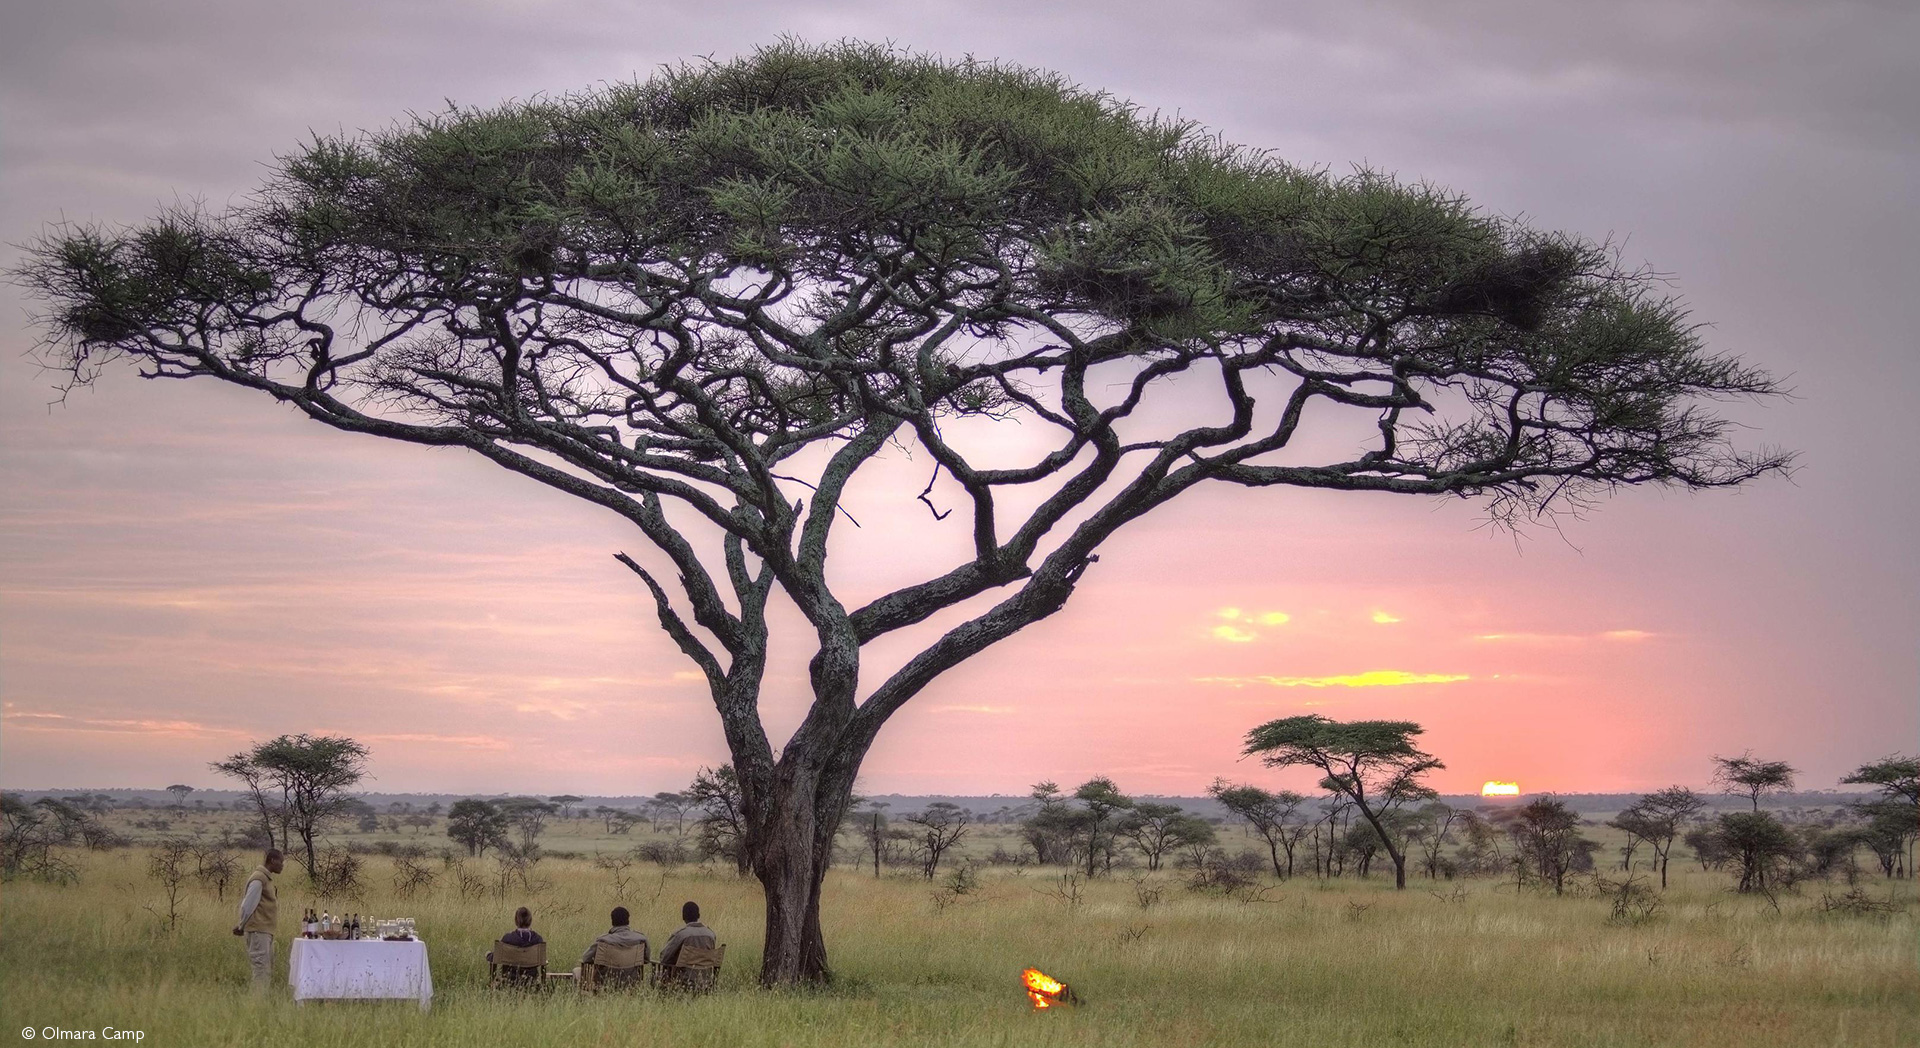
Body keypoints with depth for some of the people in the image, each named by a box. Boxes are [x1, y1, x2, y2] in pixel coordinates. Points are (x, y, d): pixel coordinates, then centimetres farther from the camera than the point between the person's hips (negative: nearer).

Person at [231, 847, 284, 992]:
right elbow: (248, 905, -15)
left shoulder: (266, 878, 17)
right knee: (261, 968, -12)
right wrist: (242, 926, -5)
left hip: (265, 931, 10)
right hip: (258, 931, -10)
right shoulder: (258, 879, -14)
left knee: (268, 968, 11)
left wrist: (242, 926, 17)